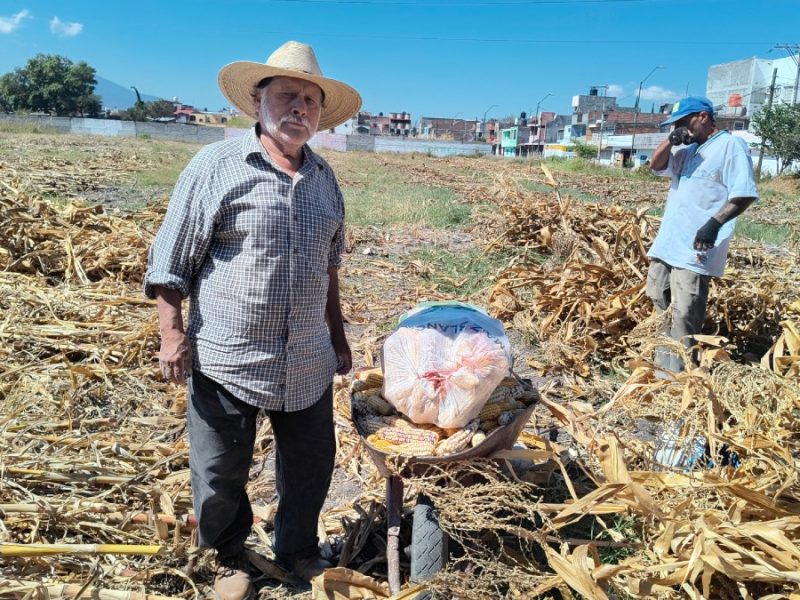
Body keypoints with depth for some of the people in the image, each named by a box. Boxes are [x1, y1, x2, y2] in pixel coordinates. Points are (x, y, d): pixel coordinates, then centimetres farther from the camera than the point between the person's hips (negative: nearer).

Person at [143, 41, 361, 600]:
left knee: (312, 465, 16)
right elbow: (171, 259, -5)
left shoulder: (324, 178, 9)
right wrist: (172, 331, -12)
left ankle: (298, 548, 41)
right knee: (220, 474, 11)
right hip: (227, 358, -4)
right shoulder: (216, 166, -7)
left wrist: (337, 335, 18)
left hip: (308, 363, 4)